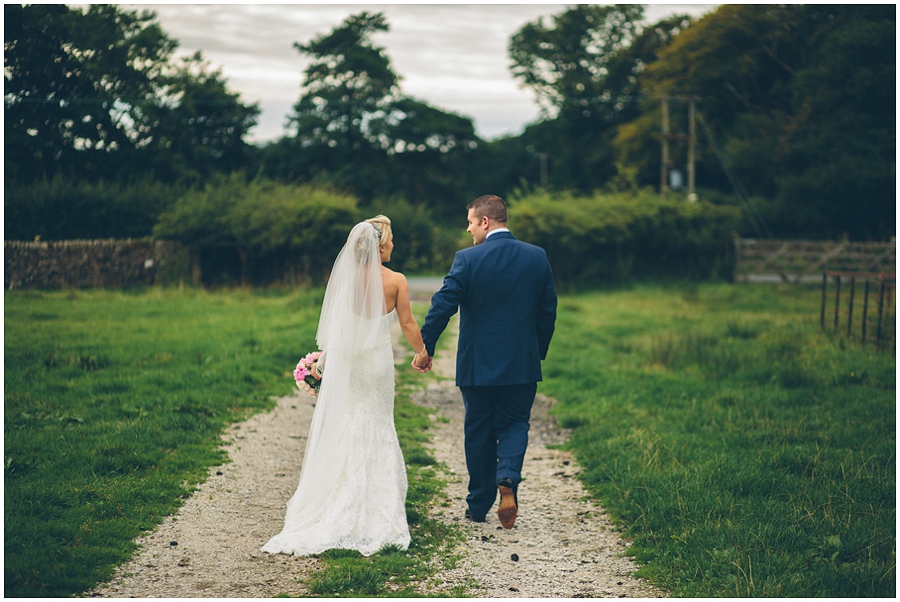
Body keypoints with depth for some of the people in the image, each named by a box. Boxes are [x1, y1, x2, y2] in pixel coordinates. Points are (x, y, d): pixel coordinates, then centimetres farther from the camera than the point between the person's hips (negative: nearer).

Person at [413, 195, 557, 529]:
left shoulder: (467, 259, -11)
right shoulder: (537, 257, 0)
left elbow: (442, 306, -13)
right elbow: (548, 311, 4)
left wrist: (425, 349, -2)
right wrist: (539, 352, 16)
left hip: (477, 364, -2)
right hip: (522, 364, 2)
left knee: (479, 432, 11)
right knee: (514, 425, 14)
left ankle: (479, 505, 19)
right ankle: (508, 478, -13)